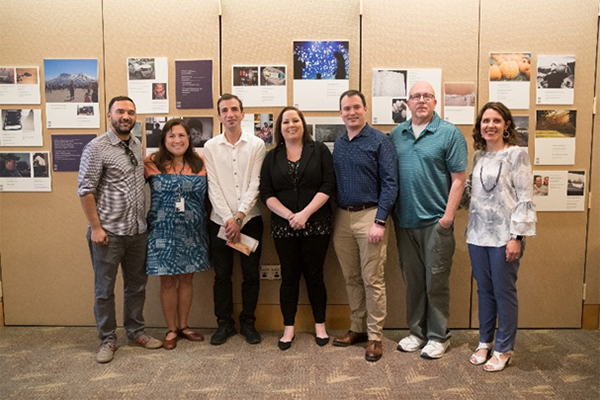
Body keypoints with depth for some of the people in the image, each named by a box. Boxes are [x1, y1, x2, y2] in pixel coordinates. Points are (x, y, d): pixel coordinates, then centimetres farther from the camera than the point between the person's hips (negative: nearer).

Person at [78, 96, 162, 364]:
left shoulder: (137, 145, 10)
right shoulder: (96, 148, -10)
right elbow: (85, 190, -12)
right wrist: (96, 228, -14)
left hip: (137, 231, 6)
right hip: (108, 232, -6)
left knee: (136, 285, 16)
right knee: (105, 289, 7)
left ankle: (136, 332, 32)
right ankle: (107, 340, 22)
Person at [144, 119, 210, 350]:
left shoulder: (200, 164, 3)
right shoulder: (152, 164, -6)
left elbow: (208, 194, 10)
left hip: (193, 231, 3)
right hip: (163, 231, -2)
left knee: (187, 279, 13)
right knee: (168, 281, 6)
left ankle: (183, 325, 29)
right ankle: (171, 330, 22)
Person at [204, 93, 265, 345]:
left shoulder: (256, 145, 0)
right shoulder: (210, 147, 3)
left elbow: (254, 184, -5)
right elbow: (213, 187, -3)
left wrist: (239, 217, -13)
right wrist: (227, 219, -11)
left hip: (250, 219, 0)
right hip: (220, 221, 1)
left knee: (251, 274, 6)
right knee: (222, 275, 8)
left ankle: (248, 322, 23)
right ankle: (224, 323, 23)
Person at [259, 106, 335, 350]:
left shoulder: (319, 151, 3)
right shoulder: (272, 157, 9)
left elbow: (328, 186, -6)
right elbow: (266, 193, 2)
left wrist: (305, 213, -14)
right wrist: (289, 215, -13)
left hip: (316, 226, -1)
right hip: (283, 227, 2)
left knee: (314, 275, 5)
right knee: (289, 277, 7)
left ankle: (320, 326, 21)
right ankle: (288, 328, 18)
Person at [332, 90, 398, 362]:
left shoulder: (379, 141, -5)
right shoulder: (338, 144, 13)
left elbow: (390, 184, -10)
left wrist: (379, 222, -16)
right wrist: (332, 217, 7)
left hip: (369, 215, -5)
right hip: (342, 217, 6)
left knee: (372, 280, 0)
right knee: (351, 278, 13)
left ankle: (374, 336, 12)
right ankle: (358, 328, 27)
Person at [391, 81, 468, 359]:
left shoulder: (449, 133, -3)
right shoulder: (397, 134, 10)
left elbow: (458, 178, -6)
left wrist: (449, 215, -12)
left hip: (435, 221, -4)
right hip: (404, 221, 5)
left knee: (436, 281, 3)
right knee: (412, 280, 14)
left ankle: (438, 336, 19)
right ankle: (417, 331, 28)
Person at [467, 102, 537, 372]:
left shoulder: (517, 155, -6)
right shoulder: (478, 156, 11)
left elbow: (525, 199, -10)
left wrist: (517, 237, -14)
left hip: (504, 236, -5)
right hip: (478, 235, 5)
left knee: (504, 292, 4)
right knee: (484, 290, 13)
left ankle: (503, 349, 18)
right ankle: (485, 342, 28)